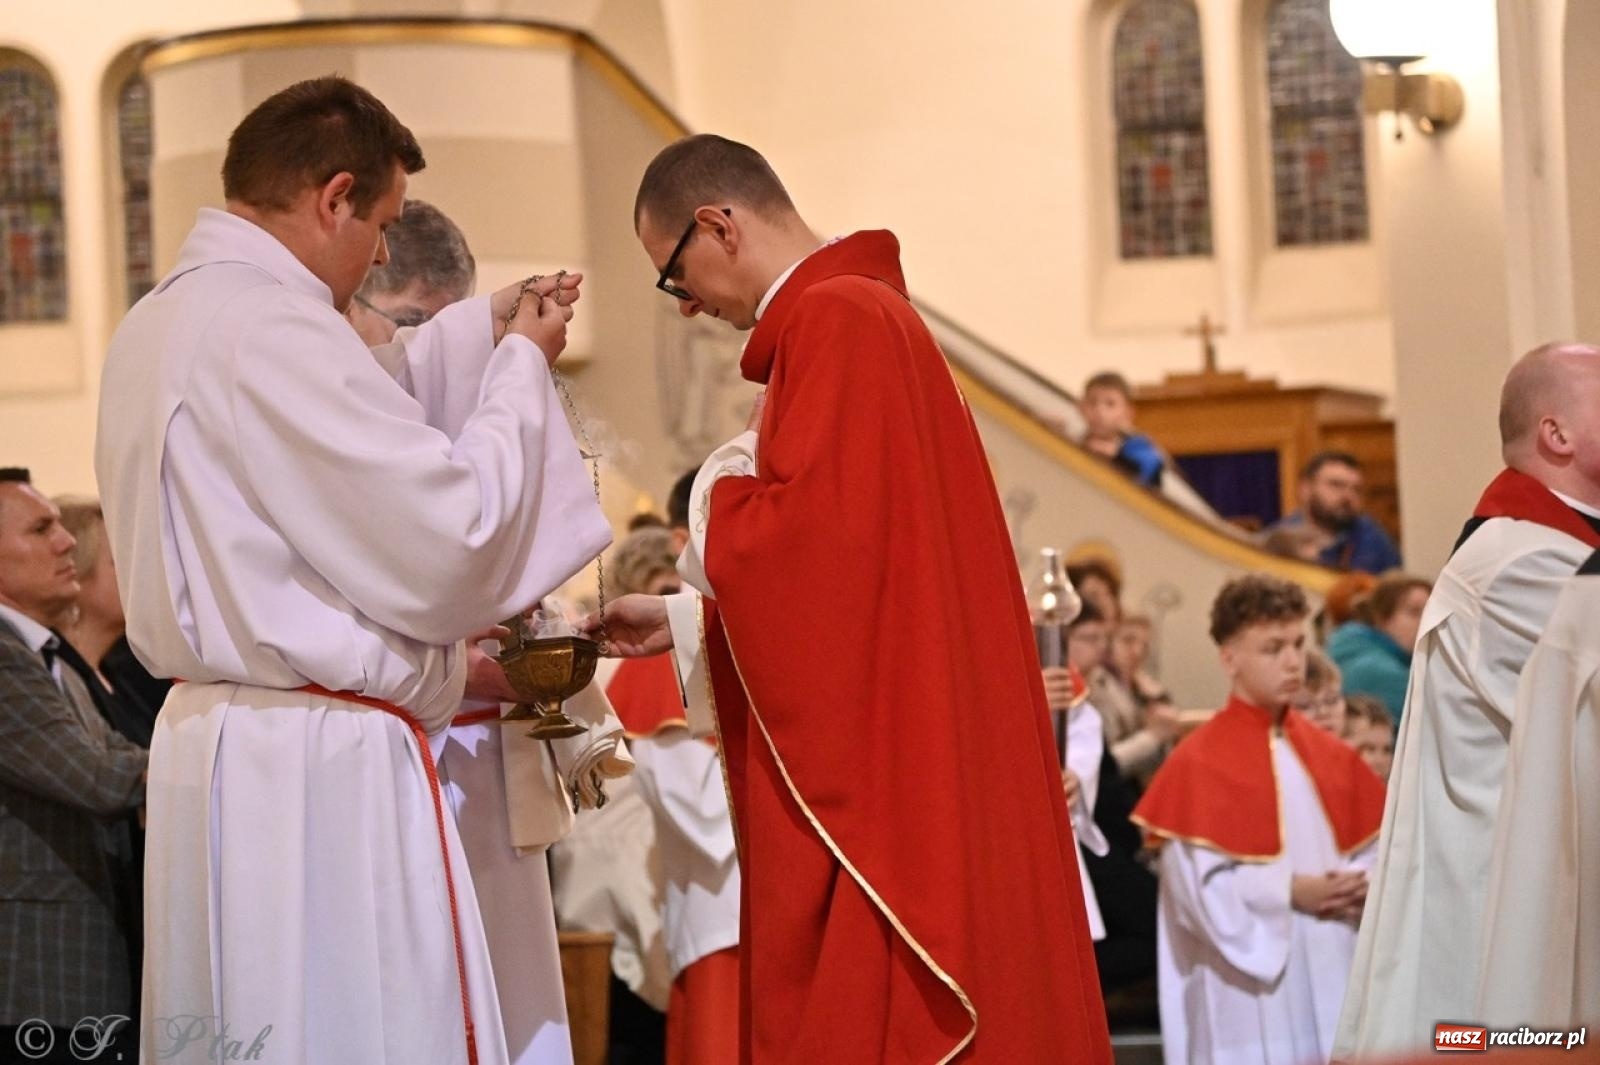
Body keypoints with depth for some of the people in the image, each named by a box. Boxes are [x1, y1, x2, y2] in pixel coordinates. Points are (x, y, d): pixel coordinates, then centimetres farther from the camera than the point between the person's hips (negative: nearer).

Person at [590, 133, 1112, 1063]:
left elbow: (818, 534, -21)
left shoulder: (835, 320, -12)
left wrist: (718, 498, -3)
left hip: (880, 760, -10)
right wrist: (683, 621, 23)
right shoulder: (869, 311, 18)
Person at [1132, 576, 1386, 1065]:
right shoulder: (1198, 763, -7)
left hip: (1332, 976, 6)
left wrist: (1361, 886, -9)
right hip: (1249, 987, -6)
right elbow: (1198, 884, -12)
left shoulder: (1330, 756, 12)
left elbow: (1371, 850, 13)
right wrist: (1289, 892, -18)